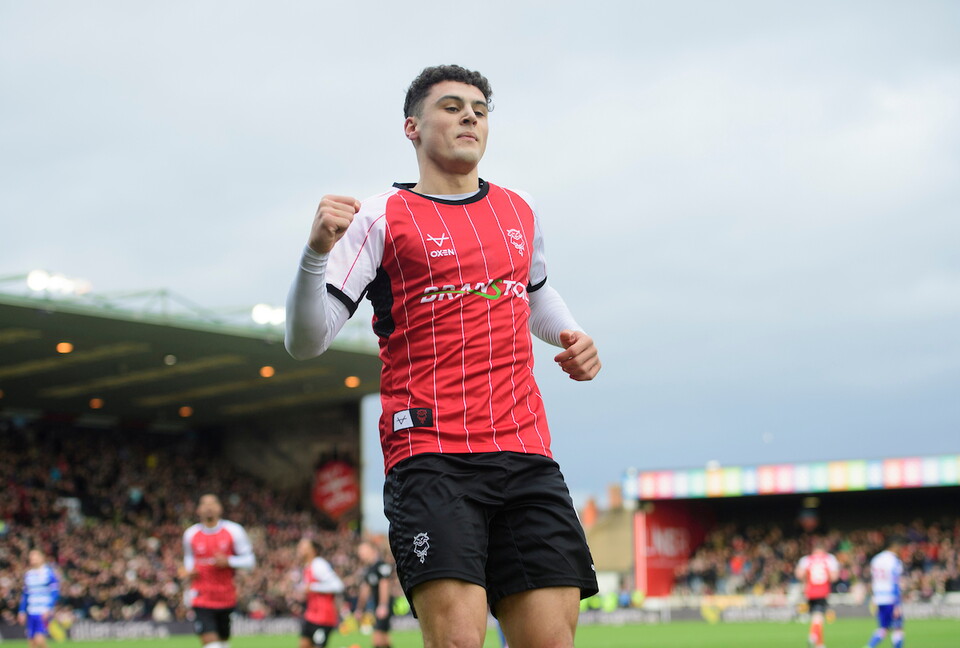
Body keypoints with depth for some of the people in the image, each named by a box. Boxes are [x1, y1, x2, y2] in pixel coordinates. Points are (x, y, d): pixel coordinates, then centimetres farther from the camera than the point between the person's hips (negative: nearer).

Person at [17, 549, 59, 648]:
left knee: (39, 639, -19)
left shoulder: (49, 572, -3)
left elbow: (55, 592, -7)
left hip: (44, 613, -5)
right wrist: (22, 611, 14)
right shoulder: (28, 574, 13)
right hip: (31, 613, 5)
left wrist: (49, 609, -17)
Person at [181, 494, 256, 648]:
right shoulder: (190, 534, 2)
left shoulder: (233, 530, -3)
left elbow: (249, 560, 0)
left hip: (226, 598, 1)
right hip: (201, 597, -1)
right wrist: (188, 572, 1)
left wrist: (228, 561, -17)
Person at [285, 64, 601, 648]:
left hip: (526, 453, 5)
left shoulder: (521, 211, 19)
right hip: (430, 455, -5)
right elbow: (306, 341, -2)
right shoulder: (381, 217, 3)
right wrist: (318, 250, -19)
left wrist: (572, 336, 19)